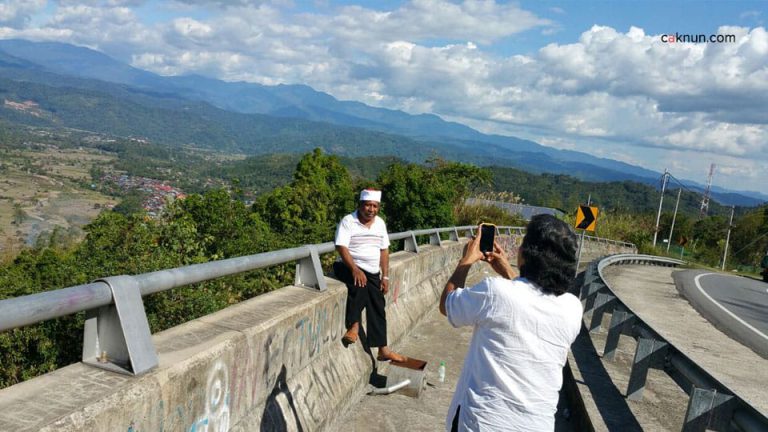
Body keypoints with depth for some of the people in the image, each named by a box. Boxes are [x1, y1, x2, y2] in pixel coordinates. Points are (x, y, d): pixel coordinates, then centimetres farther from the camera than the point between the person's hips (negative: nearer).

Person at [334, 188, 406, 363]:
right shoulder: (348, 221, -10)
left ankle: (383, 350, 7)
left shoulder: (380, 223, 8)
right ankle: (354, 325, -25)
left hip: (372, 272, 6)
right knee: (360, 284, -37)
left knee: (377, 308, 1)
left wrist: (385, 277, 3)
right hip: (350, 268, -5)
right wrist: (355, 269, -32)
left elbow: (384, 250, 10)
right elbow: (341, 247, -20)